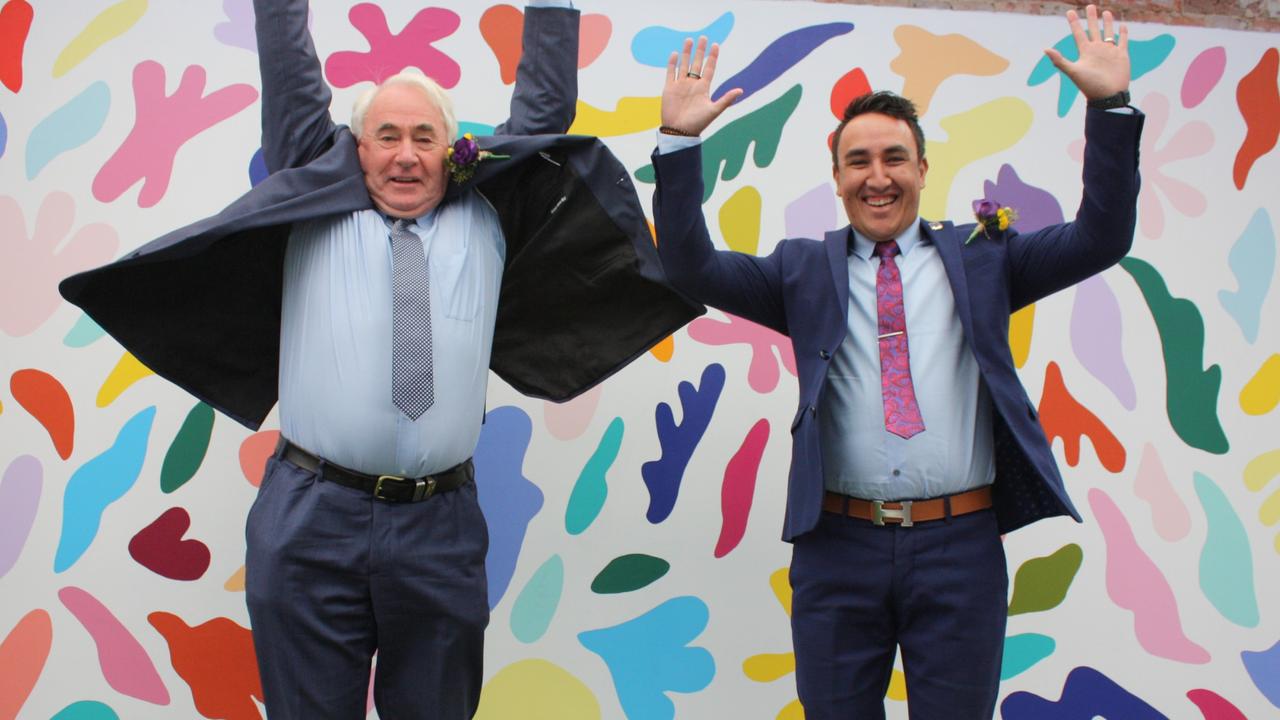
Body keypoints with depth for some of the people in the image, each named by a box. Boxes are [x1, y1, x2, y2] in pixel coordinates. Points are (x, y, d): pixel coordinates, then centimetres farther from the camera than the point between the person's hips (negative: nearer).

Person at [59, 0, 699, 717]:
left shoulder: (486, 222, 14)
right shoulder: (316, 212, 11)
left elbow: (543, 110, 17)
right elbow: (293, 87, 11)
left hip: (442, 530, 2)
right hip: (310, 523, -1)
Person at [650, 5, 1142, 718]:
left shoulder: (980, 258, 9)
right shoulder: (805, 271, 9)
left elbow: (1102, 238, 2)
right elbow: (693, 266, -1)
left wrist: (1111, 106, -7)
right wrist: (681, 140, -11)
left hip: (960, 549, 0)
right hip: (839, 549, 0)